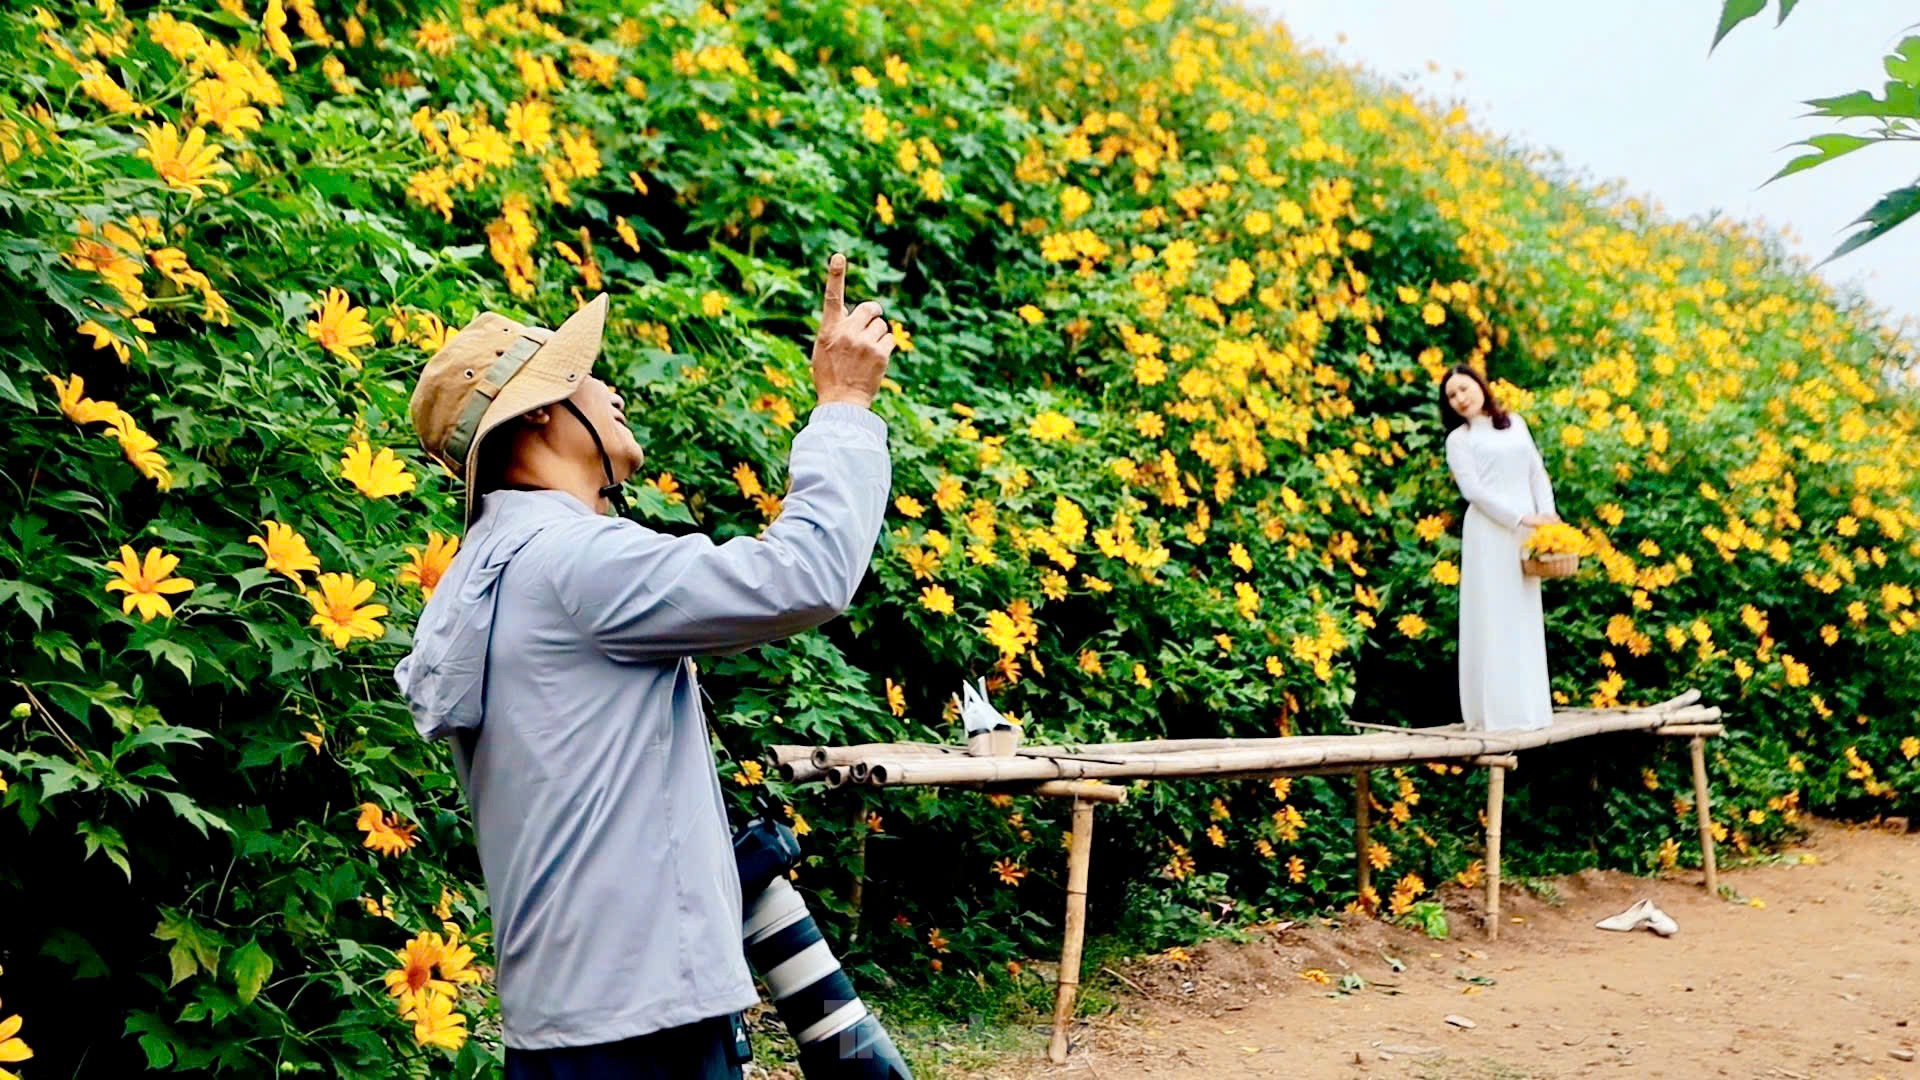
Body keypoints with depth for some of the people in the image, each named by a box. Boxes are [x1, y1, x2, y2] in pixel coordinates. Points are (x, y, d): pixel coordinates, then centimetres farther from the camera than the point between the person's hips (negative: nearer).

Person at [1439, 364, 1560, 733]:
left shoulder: (1515, 422, 17)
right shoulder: (1458, 439, 3)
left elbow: (1538, 472, 14)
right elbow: (1473, 489, -8)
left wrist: (1548, 514, -1)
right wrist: (1521, 518, -15)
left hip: (1527, 534, 4)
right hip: (1489, 532, -4)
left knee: (1526, 621, 5)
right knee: (1493, 620, -6)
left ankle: (1528, 707, 9)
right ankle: (1496, 710, -6)